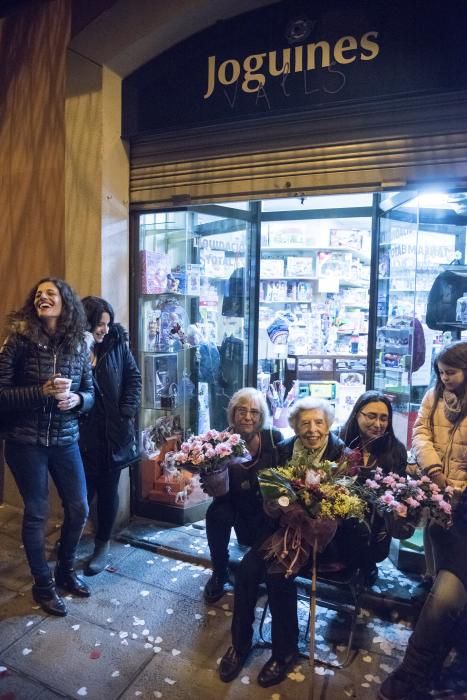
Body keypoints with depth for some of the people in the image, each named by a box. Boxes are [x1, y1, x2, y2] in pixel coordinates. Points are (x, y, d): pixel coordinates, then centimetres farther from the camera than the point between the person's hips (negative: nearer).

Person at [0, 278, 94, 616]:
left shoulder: (79, 344, 0)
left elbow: (90, 392, 6)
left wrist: (76, 399, -15)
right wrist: (42, 391, -24)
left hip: (65, 439, 4)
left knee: (78, 508, 10)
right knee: (36, 512, 8)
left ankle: (66, 570, 37)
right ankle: (43, 584, 29)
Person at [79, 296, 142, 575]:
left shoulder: (117, 344, -2)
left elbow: (134, 378, 2)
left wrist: (127, 413, -5)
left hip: (113, 432, 2)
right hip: (82, 433, -2)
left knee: (108, 490, 11)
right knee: (83, 489, 6)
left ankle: (103, 544, 29)